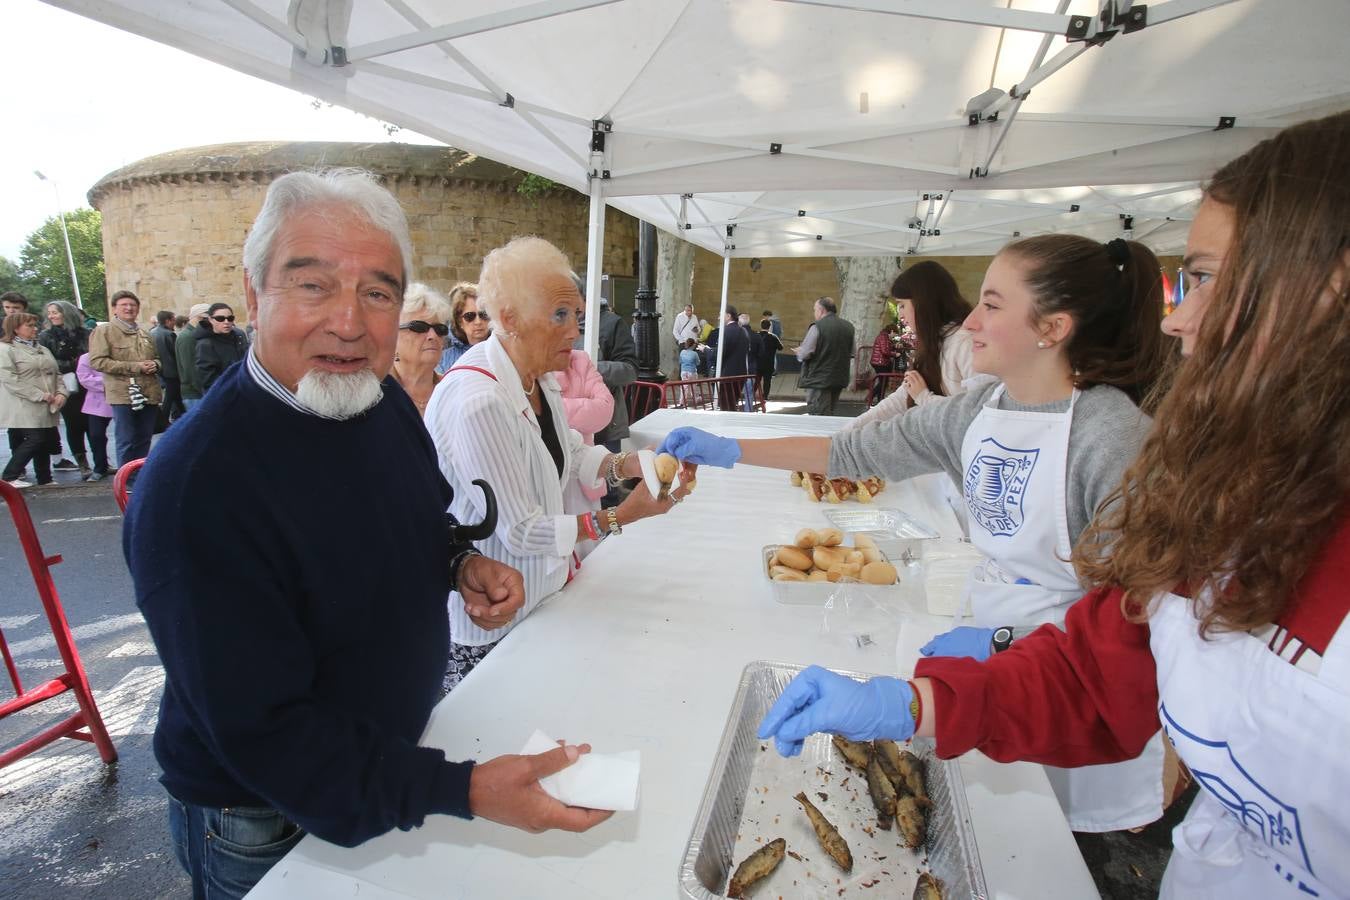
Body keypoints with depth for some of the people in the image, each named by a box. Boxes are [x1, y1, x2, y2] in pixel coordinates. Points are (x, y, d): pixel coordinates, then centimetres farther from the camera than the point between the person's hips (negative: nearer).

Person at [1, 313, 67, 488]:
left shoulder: (43, 350, 19)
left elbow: (56, 374, 18)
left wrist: (61, 393, -1)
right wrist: (40, 395, -18)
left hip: (46, 408, 7)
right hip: (24, 407, -7)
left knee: (46, 441, 7)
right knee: (35, 439, -12)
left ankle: (45, 479, 16)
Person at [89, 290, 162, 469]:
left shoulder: (144, 333, 18)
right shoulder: (104, 331, -1)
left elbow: (156, 358, 28)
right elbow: (97, 361, -10)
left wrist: (155, 364, 3)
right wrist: (135, 367, -16)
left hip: (149, 394, 6)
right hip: (123, 394, -6)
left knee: (144, 441, 12)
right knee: (127, 442, -3)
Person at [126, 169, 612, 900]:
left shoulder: (384, 399, -9)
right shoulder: (193, 487, -31)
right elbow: (263, 735, -28)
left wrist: (464, 565, -13)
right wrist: (463, 791, -34)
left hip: (401, 752, 6)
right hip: (264, 826, -5)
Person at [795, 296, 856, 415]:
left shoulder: (817, 327, -14)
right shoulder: (848, 326, 8)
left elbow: (805, 354, -17)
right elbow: (851, 353, 15)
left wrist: (799, 351, 4)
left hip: (819, 379, -7)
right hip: (840, 378, 7)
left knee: (818, 416, -3)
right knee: (829, 414, 17)